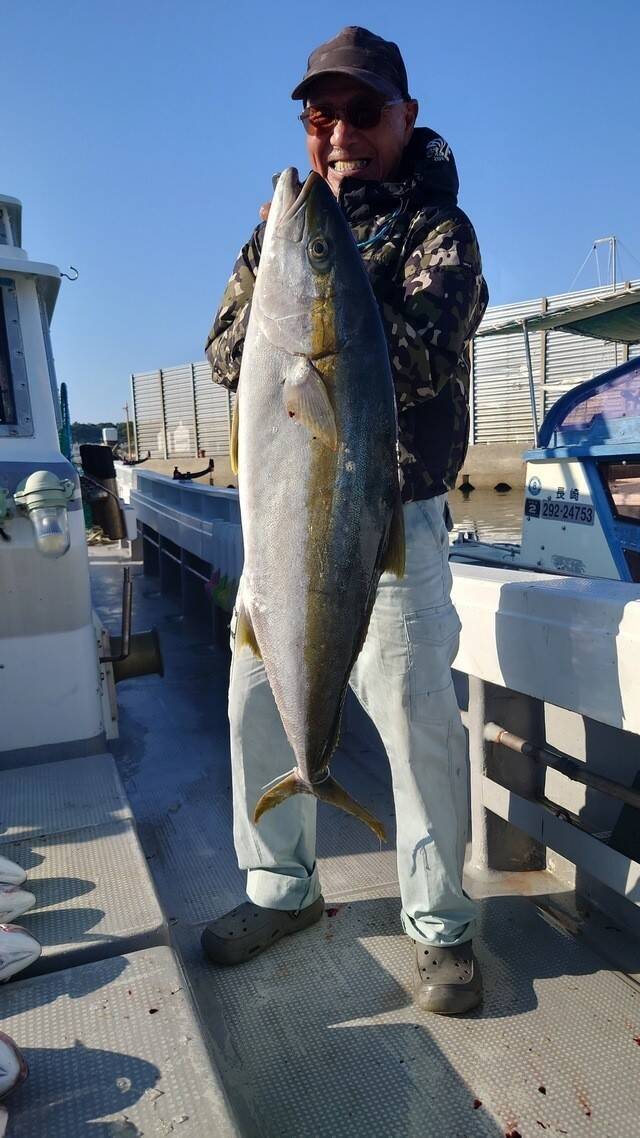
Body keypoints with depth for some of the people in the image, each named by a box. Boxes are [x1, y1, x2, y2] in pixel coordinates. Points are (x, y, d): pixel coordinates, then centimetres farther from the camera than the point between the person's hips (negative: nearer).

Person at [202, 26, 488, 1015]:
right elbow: (227, 361, 5)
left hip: (392, 523, -5)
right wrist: (270, 261, -9)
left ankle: (439, 923, 19)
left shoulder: (437, 228, 2)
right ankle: (283, 888, 30)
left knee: (419, 722, -4)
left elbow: (420, 361, -16)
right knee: (258, 701, 9)